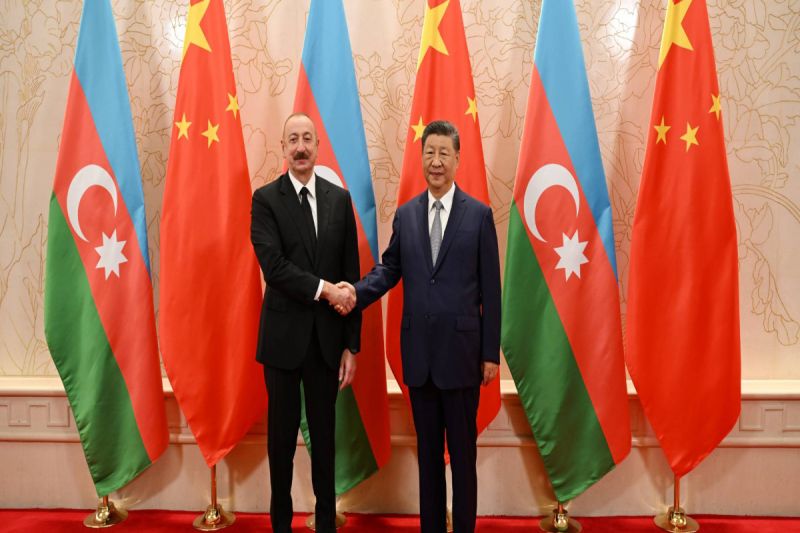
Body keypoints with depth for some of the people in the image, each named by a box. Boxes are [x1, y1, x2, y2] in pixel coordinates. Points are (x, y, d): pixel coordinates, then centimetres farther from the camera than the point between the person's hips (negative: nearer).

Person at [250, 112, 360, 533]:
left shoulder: (340, 199, 5)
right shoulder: (265, 199, -3)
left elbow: (351, 276, 3)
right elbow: (273, 266, -16)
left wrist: (352, 344, 0)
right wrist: (323, 288, -19)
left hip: (327, 337, 2)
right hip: (284, 336, -2)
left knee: (325, 433, 12)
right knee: (282, 434, 11)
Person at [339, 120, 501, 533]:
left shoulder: (479, 214, -2)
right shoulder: (405, 214, 7)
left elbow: (490, 288, -3)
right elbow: (390, 268, 10)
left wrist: (491, 352, -5)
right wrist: (356, 291, -10)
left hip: (460, 348, -3)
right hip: (418, 349, 3)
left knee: (462, 450, 9)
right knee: (427, 448, 15)